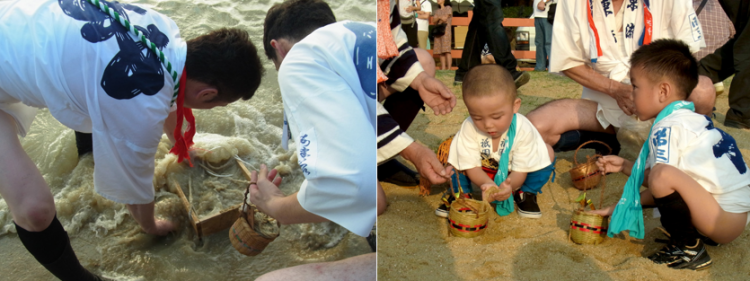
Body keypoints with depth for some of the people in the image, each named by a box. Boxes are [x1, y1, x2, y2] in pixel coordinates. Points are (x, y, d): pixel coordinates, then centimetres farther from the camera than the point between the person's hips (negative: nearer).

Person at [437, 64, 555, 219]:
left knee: (547, 154, -24)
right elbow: (471, 166, -23)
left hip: (511, 178, 0)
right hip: (483, 175, 0)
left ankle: (526, 193, 1)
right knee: (451, 152, -25)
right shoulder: (469, 128, -30)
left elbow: (520, 171, -25)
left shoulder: (523, 129, -32)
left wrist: (509, 185, -50)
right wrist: (487, 184, -47)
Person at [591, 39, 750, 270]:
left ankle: (688, 249, -12)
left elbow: (660, 179, -14)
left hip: (726, 222, -10)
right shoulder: (692, 119, 15)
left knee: (663, 175, -29)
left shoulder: (667, 128, -14)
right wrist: (625, 166, 18)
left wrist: (621, 208, -3)